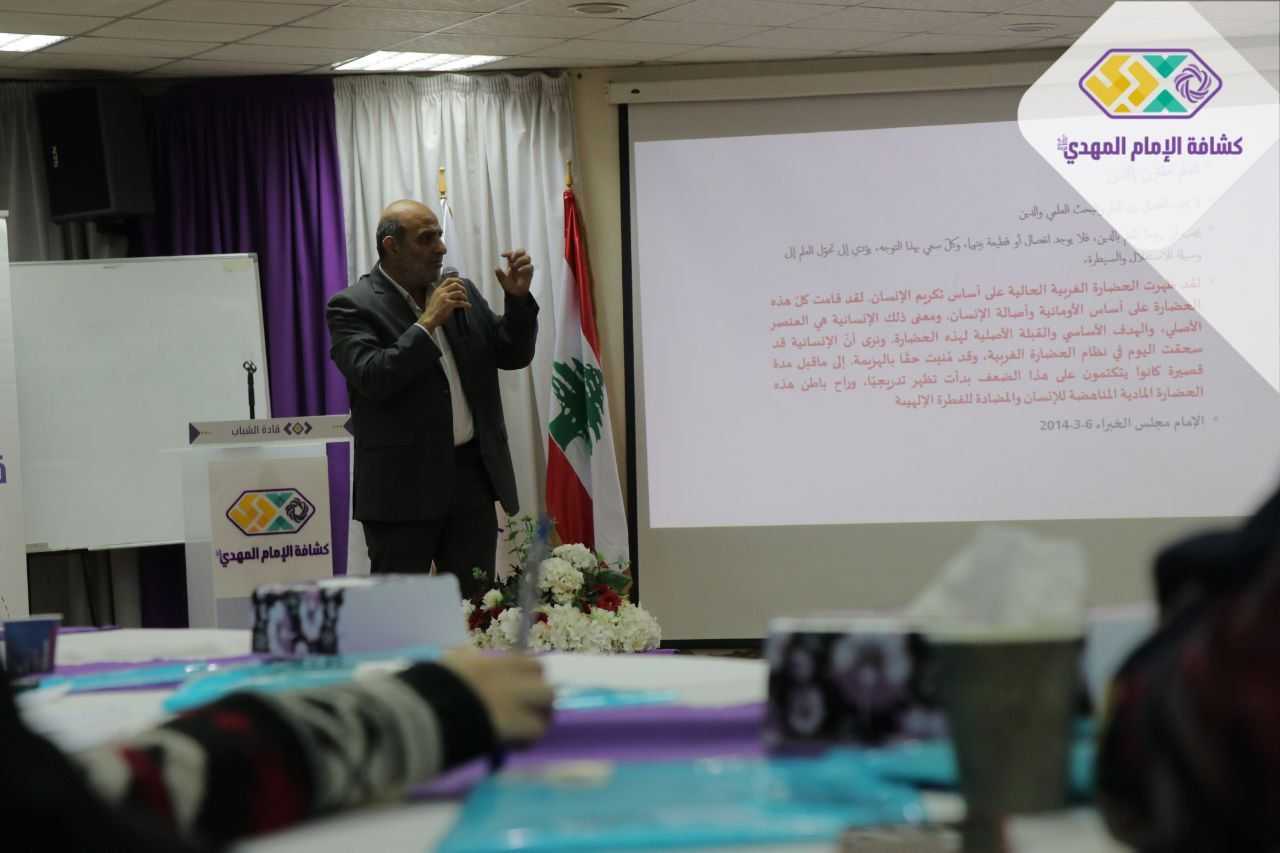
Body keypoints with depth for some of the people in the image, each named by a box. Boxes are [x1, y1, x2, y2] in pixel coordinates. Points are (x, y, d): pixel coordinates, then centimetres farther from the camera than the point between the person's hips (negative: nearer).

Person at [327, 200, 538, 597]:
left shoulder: (461, 293, 12)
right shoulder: (352, 307, -6)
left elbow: (513, 355, 12)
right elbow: (372, 378, -18)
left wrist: (518, 298, -4)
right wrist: (427, 323, -19)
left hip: (473, 475, 5)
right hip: (403, 486, -5)